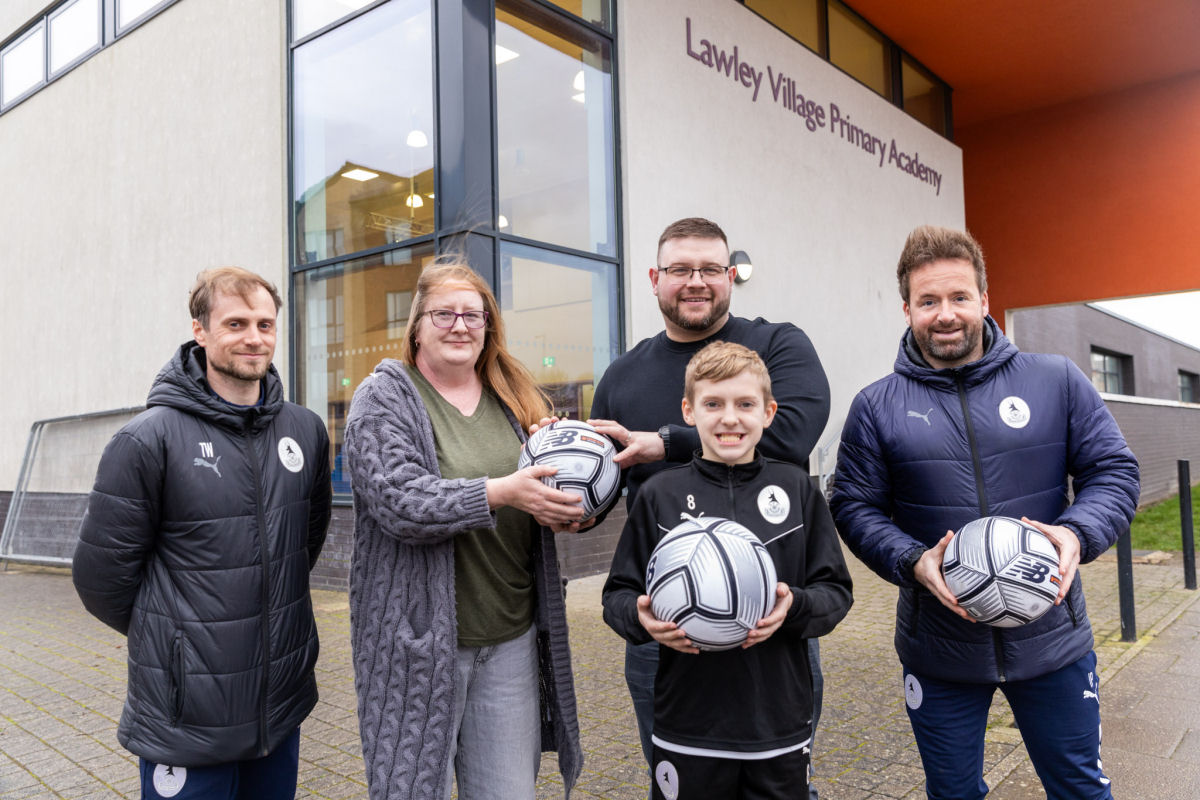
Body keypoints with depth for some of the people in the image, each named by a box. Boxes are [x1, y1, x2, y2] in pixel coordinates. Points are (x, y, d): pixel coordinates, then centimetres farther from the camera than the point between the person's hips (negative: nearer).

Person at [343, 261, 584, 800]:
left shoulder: (514, 397, 12)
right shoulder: (384, 398, -4)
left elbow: (544, 486, 20)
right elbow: (399, 501, -19)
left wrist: (563, 508, -3)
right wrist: (500, 492, -26)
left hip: (511, 637, 5)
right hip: (421, 640, -4)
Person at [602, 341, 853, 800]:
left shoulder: (796, 489, 1)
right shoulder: (660, 494, -2)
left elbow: (836, 591, 3)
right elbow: (618, 594, 3)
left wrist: (794, 606, -16)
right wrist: (641, 617, -17)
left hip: (780, 729, 1)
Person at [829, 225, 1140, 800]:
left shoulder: (1057, 381, -2)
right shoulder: (876, 407, -4)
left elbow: (1113, 470, 0)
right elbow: (854, 507, -4)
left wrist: (1078, 534, -19)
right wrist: (912, 561, -20)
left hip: (1052, 639, 1)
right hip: (938, 653, 0)